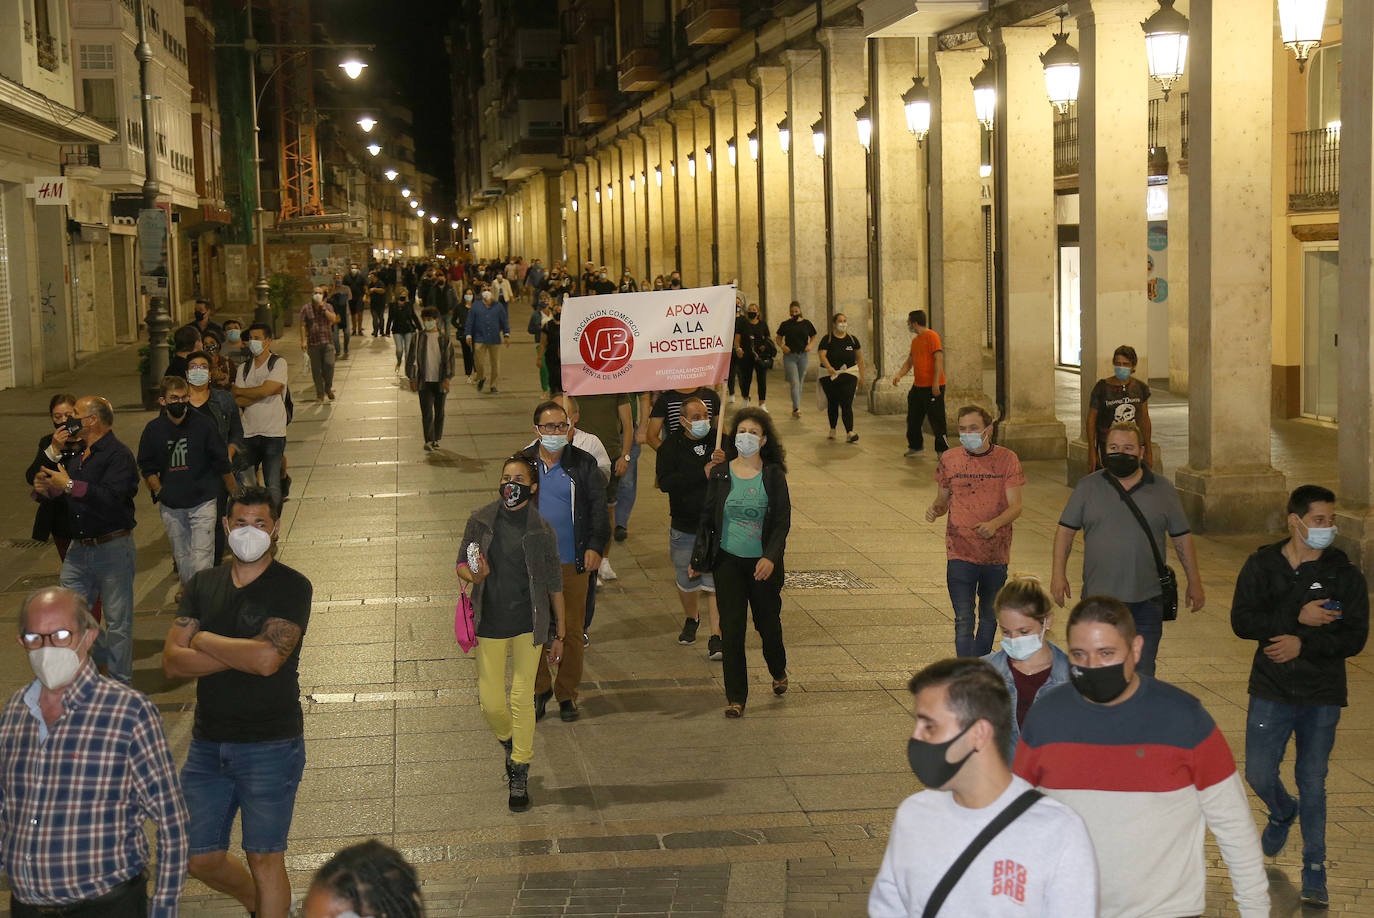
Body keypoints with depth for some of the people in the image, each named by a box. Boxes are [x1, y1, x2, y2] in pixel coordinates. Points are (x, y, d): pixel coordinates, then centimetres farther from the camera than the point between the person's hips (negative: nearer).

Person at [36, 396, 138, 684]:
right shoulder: (76, 455, 13)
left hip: (113, 549, -8)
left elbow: (112, 498, -28)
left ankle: (120, 683, 11)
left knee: (117, 619, 1)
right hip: (79, 549, 8)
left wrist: (70, 485, -23)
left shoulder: (118, 455, -13)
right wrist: (50, 488, 1)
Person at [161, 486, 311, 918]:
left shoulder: (292, 587, -8)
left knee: (264, 859, 3)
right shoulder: (203, 584, 7)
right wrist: (244, 655, -14)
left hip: (271, 745, -5)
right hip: (208, 744, 5)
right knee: (202, 859, 12)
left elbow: (267, 657, -22)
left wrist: (204, 641, -8)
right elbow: (172, 660, -3)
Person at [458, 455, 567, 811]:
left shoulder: (542, 531, -6)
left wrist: (560, 634, 4)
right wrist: (475, 575, -18)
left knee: (522, 700, 1)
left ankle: (520, 775, 16)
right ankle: (509, 743, 37)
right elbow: (461, 564, 7)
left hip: (529, 625, -1)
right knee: (490, 703, 4)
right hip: (490, 625, 1)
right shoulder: (481, 521, -3)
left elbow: (554, 584, 1)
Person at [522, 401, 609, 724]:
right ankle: (539, 689, 23)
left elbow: (598, 506, 1)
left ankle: (567, 694, 18)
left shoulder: (584, 464, 1)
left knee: (571, 629, 4)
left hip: (572, 563, -1)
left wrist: (595, 545, -12)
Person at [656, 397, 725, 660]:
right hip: (684, 527, 0)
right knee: (686, 581, 13)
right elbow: (665, 482, -19)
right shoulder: (671, 446, -5)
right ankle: (691, 619, 42)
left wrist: (726, 462, -20)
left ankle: (716, 638, -6)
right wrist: (702, 473, -25)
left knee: (715, 582, -9)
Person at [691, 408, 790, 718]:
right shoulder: (720, 474, 1)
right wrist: (697, 558, 4)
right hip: (729, 561, 1)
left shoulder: (773, 475, -4)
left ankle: (778, 671, 43)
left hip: (764, 563, -1)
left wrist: (770, 557, -19)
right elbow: (707, 517, 8)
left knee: (767, 622, 12)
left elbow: (783, 520, -6)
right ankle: (736, 697, 6)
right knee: (731, 628, -3)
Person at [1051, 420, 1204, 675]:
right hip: (1099, 596, 0)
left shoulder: (1163, 490, 5)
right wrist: (1059, 575, -2)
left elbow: (1182, 538, 10)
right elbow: (1065, 530, 6)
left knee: (1143, 672, 0)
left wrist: (1194, 583, 11)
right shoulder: (1087, 487, 3)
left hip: (1147, 599, 0)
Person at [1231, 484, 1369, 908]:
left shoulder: (1345, 575, -3)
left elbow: (1354, 637, -7)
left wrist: (1303, 644, -19)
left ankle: (1314, 872, 16)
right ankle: (1283, 813, 39)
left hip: (1322, 696, -1)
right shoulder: (1261, 566, -2)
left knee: (1312, 784, 4)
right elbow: (1241, 621, -12)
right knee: (1259, 775, 3)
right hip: (1271, 691, 1)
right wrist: (1296, 617, -21)